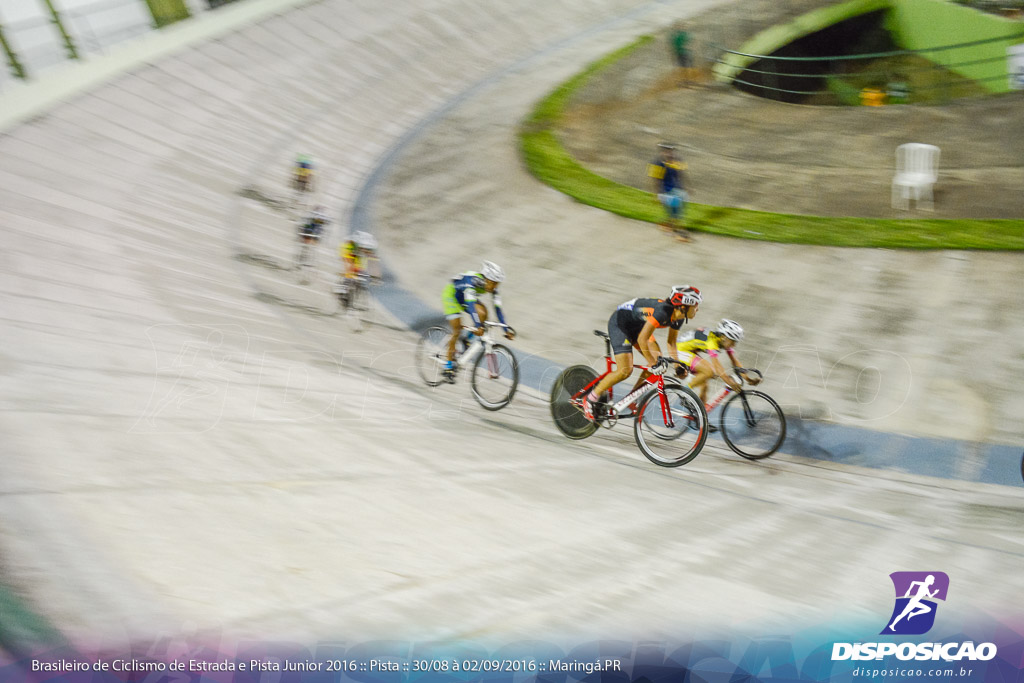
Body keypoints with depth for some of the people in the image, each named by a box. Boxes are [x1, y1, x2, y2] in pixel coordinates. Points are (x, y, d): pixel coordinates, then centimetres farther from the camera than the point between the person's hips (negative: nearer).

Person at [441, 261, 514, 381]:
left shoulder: (492, 287, -19)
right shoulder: (473, 280, -38)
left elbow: (497, 308, -18)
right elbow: (470, 304, -47)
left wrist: (507, 329, -25)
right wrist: (477, 325, -57)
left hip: (464, 298, 6)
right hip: (451, 294, -6)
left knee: (483, 313, -19)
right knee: (457, 331, -12)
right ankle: (448, 365, 0)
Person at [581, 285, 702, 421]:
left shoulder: (678, 317, -7)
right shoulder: (662, 312, -35)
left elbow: (671, 342, 7)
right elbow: (642, 339, -37)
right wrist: (653, 364, -33)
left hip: (636, 325, 9)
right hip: (619, 323, -9)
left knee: (658, 359, -4)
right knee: (625, 370, -18)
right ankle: (590, 399, -3)